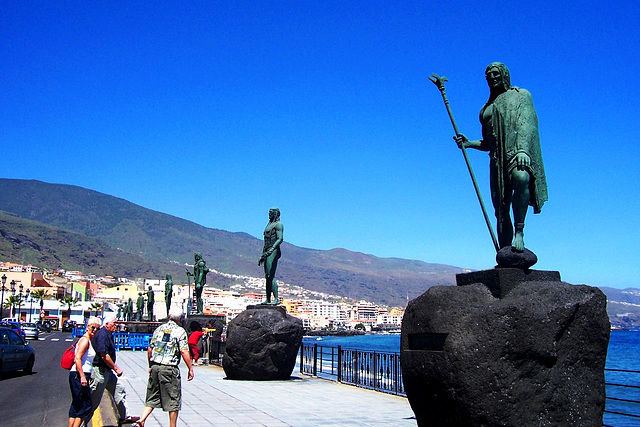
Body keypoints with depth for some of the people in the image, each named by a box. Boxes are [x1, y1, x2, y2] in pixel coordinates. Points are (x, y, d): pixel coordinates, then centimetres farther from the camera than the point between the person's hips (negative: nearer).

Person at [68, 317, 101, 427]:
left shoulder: (89, 340, 18)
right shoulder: (85, 340, -12)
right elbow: (77, 358, -21)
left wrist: (88, 377, 22)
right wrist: (83, 377, -25)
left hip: (81, 376, 10)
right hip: (79, 375, -10)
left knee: (76, 405, 12)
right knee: (86, 405, -6)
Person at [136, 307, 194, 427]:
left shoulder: (159, 329, 10)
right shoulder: (180, 331, -7)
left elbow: (150, 349, 13)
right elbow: (184, 351, -14)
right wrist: (190, 369, -7)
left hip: (155, 367, 6)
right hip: (169, 368, -5)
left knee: (152, 398, 16)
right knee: (173, 400, 6)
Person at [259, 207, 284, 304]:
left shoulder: (278, 224, -3)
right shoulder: (269, 225, 24)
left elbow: (280, 239, -16)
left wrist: (272, 249, -29)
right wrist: (262, 255, 24)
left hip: (273, 252, -9)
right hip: (267, 252, 9)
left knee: (271, 276, -18)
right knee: (267, 277, 7)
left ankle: (276, 299, -21)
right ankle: (268, 299, 10)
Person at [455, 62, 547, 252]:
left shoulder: (521, 95, 13)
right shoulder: (487, 109, 27)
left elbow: (526, 123, -5)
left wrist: (522, 149, -22)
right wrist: (468, 143, 7)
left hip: (518, 153, -5)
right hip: (498, 158, 5)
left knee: (521, 178, -39)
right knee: (501, 210, -3)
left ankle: (519, 232, -32)